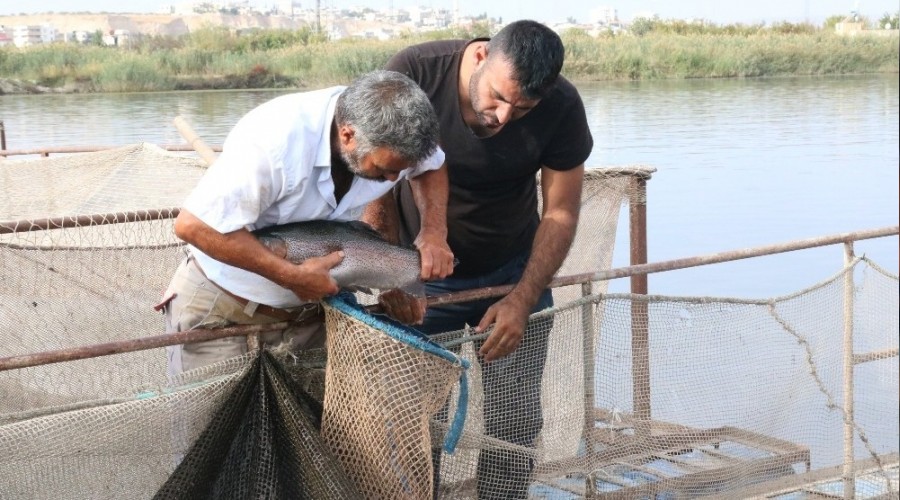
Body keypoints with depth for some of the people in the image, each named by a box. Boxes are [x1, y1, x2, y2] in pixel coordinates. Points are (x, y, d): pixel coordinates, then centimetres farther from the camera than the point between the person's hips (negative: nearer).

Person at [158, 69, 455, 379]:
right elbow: (192, 225, -32)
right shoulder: (276, 141, -34)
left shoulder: (391, 137, -16)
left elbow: (431, 167, 7)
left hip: (312, 295, 5)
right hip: (222, 302, -5)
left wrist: (434, 231, -13)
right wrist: (294, 276, -31)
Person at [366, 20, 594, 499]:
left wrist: (521, 301, -19)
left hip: (513, 270, 1)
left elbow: (560, 213, -9)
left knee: (515, 420, -1)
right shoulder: (412, 73, -23)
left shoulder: (562, 107, -19)